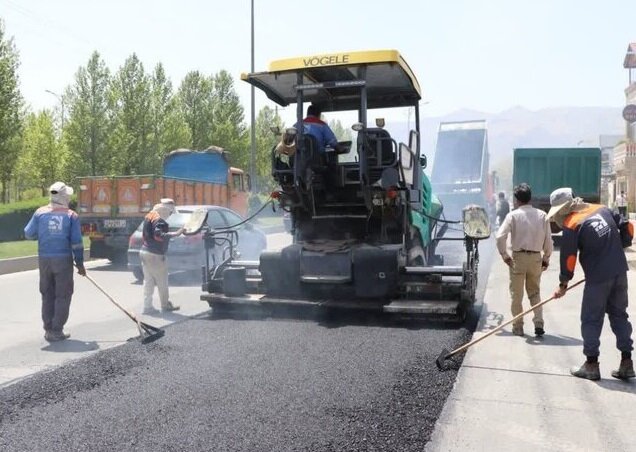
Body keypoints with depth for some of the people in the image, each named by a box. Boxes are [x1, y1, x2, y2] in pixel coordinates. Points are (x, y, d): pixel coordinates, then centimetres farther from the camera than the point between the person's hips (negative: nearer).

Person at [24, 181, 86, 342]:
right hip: (64, 259, -3)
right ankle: (56, 331, 5)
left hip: (44, 259, 3)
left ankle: (48, 329, 19)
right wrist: (80, 264, 1)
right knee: (62, 296, 6)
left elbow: (29, 234, 2)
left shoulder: (40, 213, -1)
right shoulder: (71, 215, -6)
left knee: (47, 295, 14)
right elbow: (76, 242, -7)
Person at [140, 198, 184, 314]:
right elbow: (159, 235, -31)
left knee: (148, 281, 11)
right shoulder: (159, 220, -18)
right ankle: (165, 305, 16)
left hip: (145, 252, 9)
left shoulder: (149, 216, 12)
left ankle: (147, 306, 13)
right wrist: (176, 233, -32)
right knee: (162, 282, 5)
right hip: (155, 255, -9)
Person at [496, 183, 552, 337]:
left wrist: (504, 255, -4)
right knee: (535, 292, 18)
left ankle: (518, 326, 16)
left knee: (516, 294, 10)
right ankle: (538, 323, 6)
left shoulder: (513, 215, -7)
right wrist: (546, 258, 13)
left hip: (518, 257, -3)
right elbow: (548, 239, 2)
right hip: (536, 257, 3)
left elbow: (500, 236, -15)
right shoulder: (542, 215, 2)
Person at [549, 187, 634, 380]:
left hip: (597, 277, -6)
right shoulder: (603, 209, 8)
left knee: (591, 320, 5)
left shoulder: (571, 225, -10)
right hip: (620, 272, 6)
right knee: (619, 315, 15)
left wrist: (563, 284, 2)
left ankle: (591, 365, 11)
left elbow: (568, 257, -8)